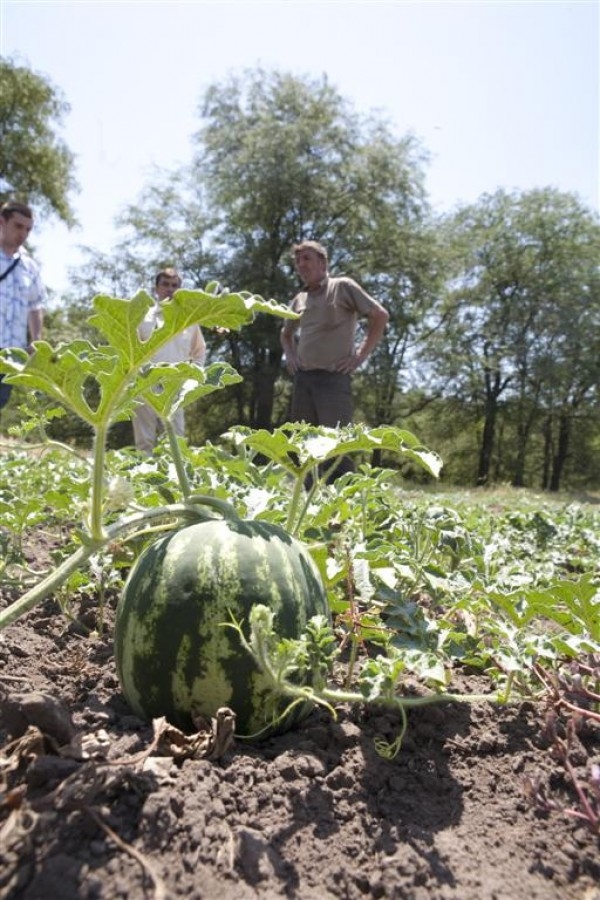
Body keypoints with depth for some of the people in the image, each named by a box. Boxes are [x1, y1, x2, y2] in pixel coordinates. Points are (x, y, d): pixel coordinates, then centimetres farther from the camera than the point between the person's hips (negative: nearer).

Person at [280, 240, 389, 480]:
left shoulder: (343, 287, 1)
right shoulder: (298, 300, 17)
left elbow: (380, 316, -1)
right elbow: (286, 333, 35)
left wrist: (360, 355, -6)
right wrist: (290, 356, 15)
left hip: (333, 377, -6)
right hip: (302, 379, 6)